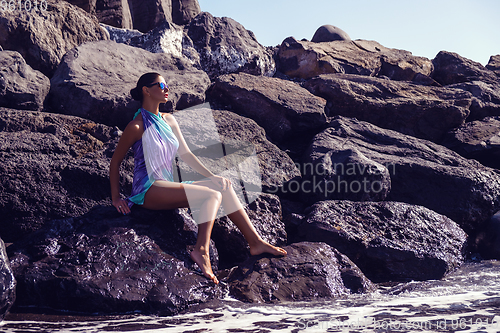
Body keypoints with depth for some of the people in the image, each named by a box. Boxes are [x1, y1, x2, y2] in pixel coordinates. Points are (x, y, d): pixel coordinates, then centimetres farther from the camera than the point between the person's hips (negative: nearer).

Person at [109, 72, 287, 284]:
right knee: (212, 195, -25)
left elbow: (185, 153, 16)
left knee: (223, 186, -7)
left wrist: (211, 176, 6)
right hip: (148, 191, -8)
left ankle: (255, 241, -9)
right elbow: (115, 161, -2)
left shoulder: (168, 121, 14)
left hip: (167, 185, 8)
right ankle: (201, 251, -34)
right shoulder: (137, 126, -8)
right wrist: (116, 198, -7)